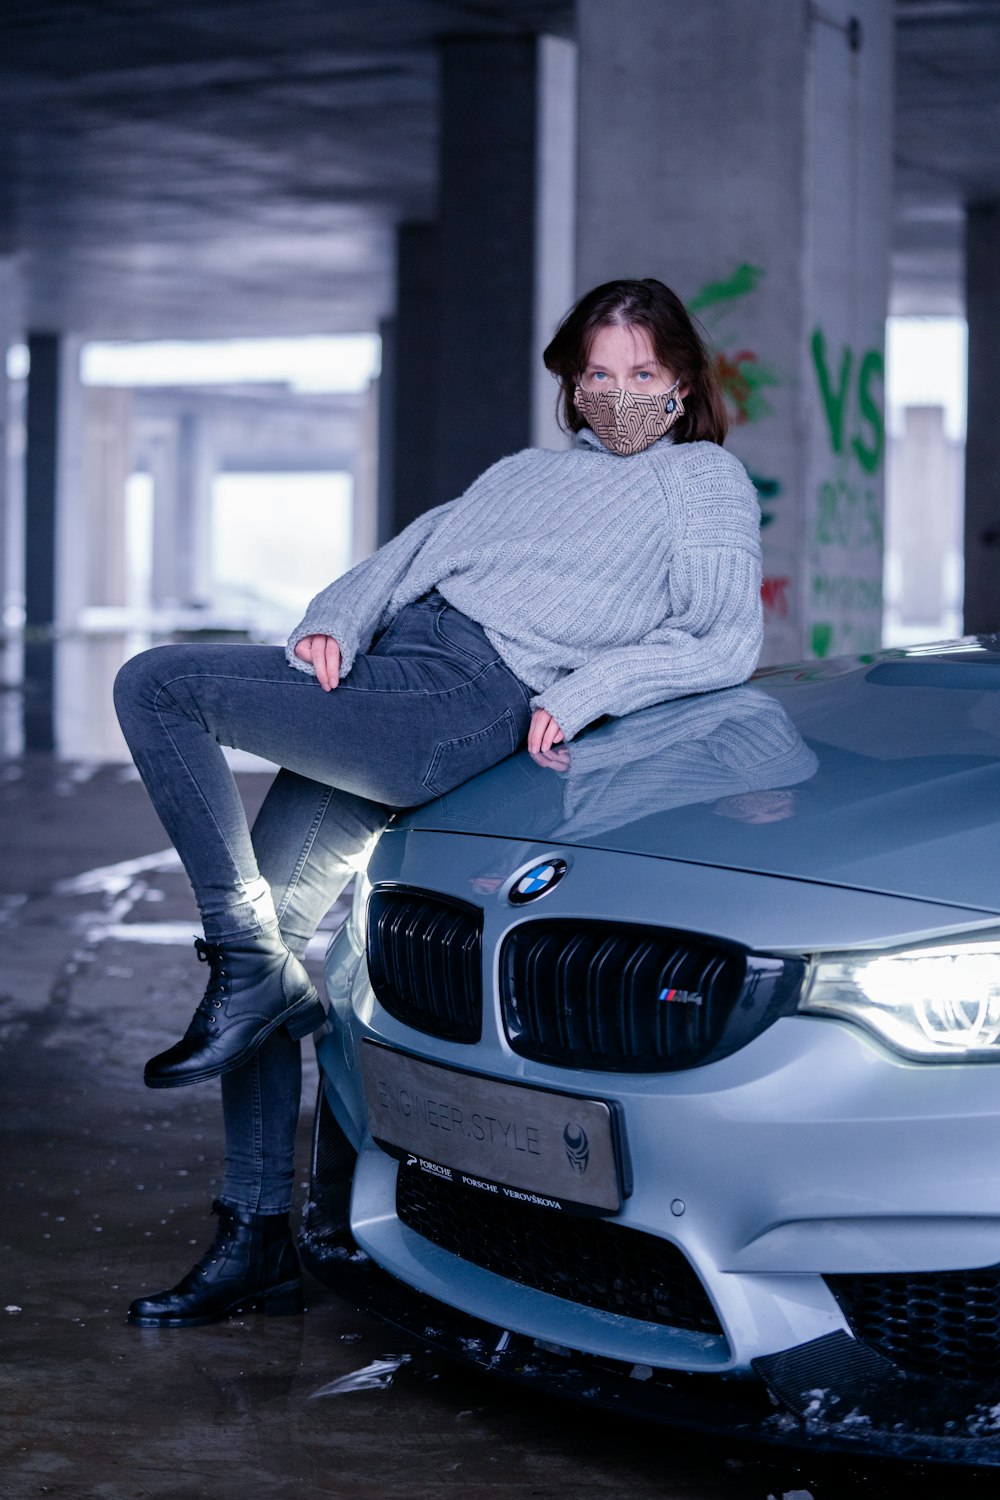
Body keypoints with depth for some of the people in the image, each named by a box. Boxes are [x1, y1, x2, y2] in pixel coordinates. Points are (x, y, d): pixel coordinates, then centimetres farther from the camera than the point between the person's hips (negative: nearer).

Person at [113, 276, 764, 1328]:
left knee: (156, 682, -18)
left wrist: (582, 693, -13)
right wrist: (334, 620, 1)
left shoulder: (704, 479, 14)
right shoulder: (526, 471, 32)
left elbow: (726, 642, 0)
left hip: (466, 699, -7)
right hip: (382, 673, 7)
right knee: (261, 925, -4)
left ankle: (253, 974, -13)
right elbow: (410, 554, 23)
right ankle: (257, 1246, 1)